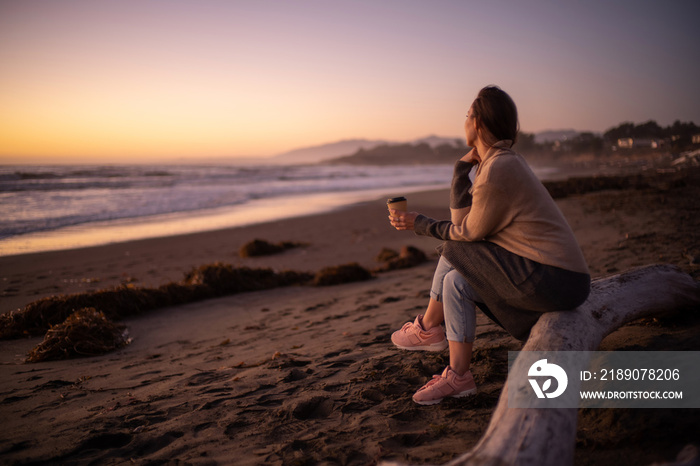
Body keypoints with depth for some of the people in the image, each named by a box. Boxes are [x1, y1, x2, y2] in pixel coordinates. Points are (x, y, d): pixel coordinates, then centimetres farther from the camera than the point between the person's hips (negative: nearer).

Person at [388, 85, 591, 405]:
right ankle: (457, 376, 14)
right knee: (455, 279, 7)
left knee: (452, 250, -7)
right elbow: (460, 221, 6)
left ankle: (428, 327, 12)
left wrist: (419, 224, 4)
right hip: (560, 278, 9)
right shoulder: (502, 161, 11)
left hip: (554, 282, -9)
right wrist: (464, 166, 2)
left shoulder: (497, 170, -18)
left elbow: (470, 232, -7)